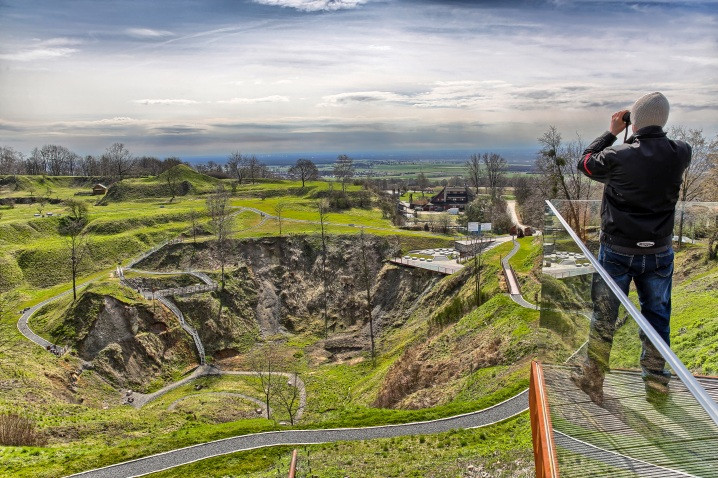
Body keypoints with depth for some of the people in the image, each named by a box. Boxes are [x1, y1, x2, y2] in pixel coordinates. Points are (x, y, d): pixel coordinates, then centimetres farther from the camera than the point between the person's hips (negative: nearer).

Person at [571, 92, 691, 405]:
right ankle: (656, 384, 26)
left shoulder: (617, 156, -16)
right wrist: (646, 132, 13)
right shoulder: (680, 154, -6)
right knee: (657, 318, 15)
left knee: (604, 317, 10)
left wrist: (611, 133, 9)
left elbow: (585, 163, 3)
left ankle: (592, 380, 21)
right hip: (659, 252, 3)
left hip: (617, 252, -2)